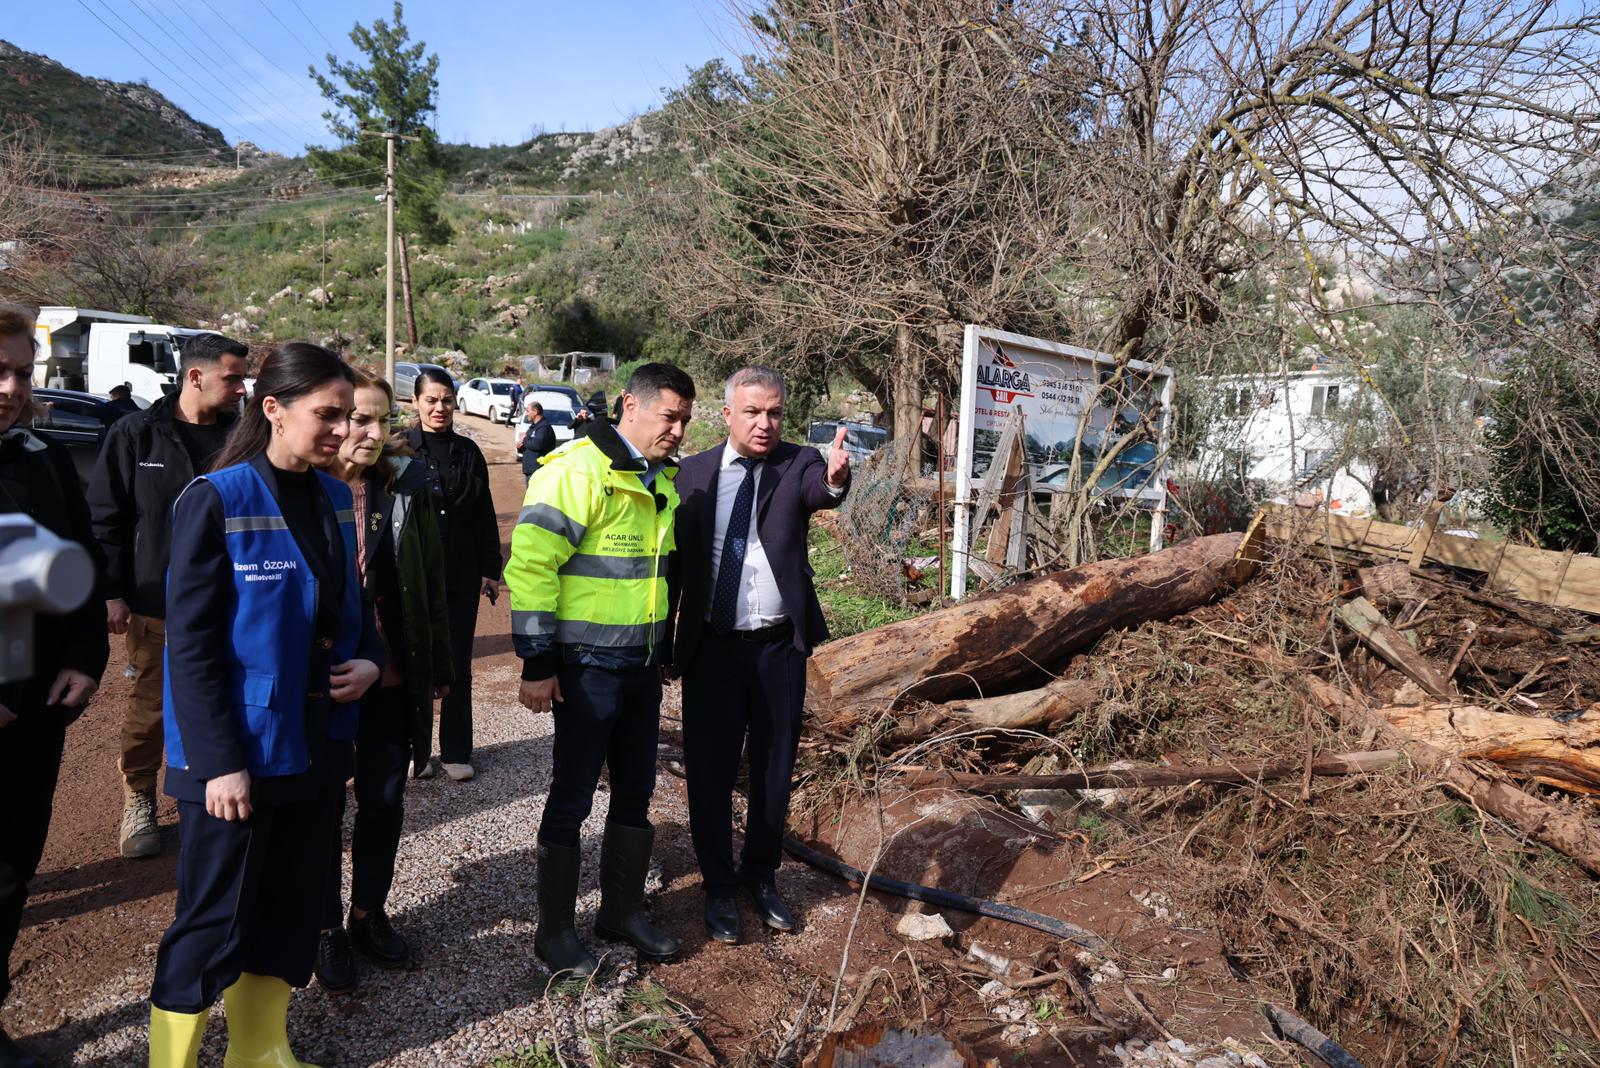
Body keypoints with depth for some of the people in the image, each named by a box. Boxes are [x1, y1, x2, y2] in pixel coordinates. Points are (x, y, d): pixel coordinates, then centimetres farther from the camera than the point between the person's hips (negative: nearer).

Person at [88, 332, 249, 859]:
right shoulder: (136, 435, -3)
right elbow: (105, 518, -1)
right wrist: (112, 592, -6)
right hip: (156, 606, -2)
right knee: (150, 707, 9)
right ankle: (138, 802, 28)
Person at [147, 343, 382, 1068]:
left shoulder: (333, 497, 4)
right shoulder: (218, 499, -15)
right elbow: (191, 642, -16)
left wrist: (369, 659, -4)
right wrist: (220, 762, -18)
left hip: (309, 740, 7)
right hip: (235, 753, -7)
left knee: (291, 906, 19)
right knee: (212, 920, 7)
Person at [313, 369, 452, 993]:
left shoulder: (405, 486, -1)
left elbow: (431, 581, 4)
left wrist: (439, 665, 6)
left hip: (393, 678, 3)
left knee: (385, 802, 14)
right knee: (322, 804, 13)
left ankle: (369, 914, 35)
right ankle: (327, 929, 30)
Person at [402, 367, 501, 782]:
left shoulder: (468, 452, 6)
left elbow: (485, 516, 8)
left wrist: (490, 569, 6)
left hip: (462, 576, 3)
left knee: (458, 666, 8)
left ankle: (456, 751, 18)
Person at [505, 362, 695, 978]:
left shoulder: (662, 481, 10)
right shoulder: (580, 470, -16)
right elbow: (531, 563, -19)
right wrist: (537, 663, -19)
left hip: (643, 665, 8)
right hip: (588, 667, -8)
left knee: (635, 792, 16)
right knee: (572, 798, 5)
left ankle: (622, 910, 34)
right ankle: (554, 930, 23)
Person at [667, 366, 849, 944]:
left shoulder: (798, 464, -2)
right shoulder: (693, 473, 0)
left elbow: (819, 491, -26)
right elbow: (674, 558, 3)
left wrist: (836, 478, -50)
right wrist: (664, 639, 2)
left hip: (780, 647, 0)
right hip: (711, 648, 0)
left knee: (774, 770, 14)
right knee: (710, 773, 9)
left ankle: (761, 875, 36)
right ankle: (719, 885, 29)